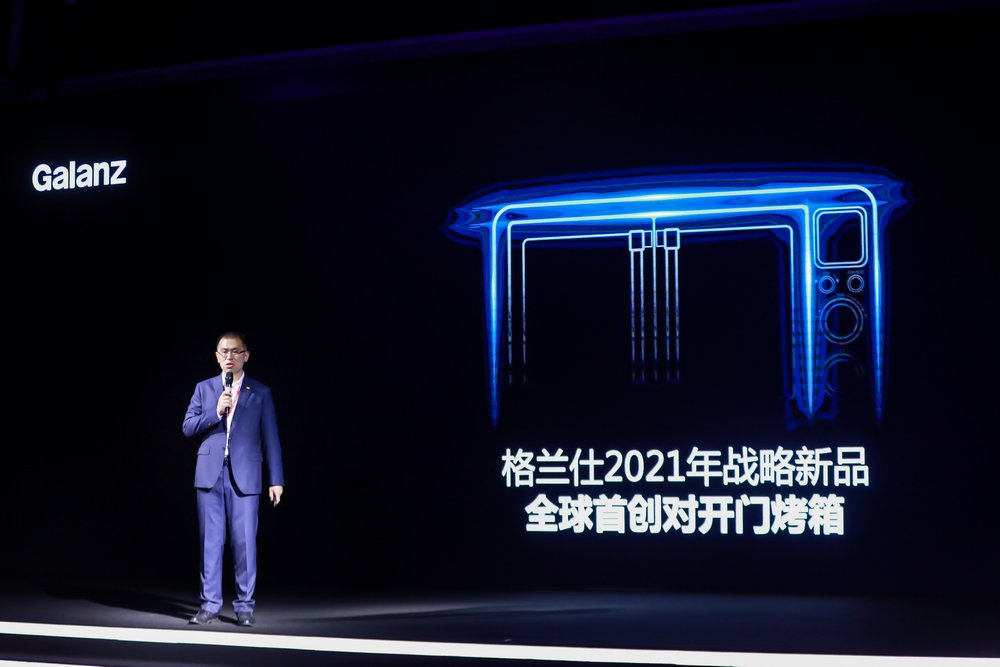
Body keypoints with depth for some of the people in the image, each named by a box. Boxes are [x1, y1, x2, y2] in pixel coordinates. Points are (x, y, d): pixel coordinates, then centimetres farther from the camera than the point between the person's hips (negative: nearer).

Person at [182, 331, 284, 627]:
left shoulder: (260, 393, 7)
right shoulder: (204, 388, 11)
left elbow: (270, 438, 4)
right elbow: (188, 427, 4)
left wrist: (277, 480, -1)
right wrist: (216, 412, -12)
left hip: (245, 477, -1)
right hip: (210, 474, 2)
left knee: (245, 542, -2)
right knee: (210, 540, 3)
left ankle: (244, 606, 7)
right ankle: (210, 604, 11)